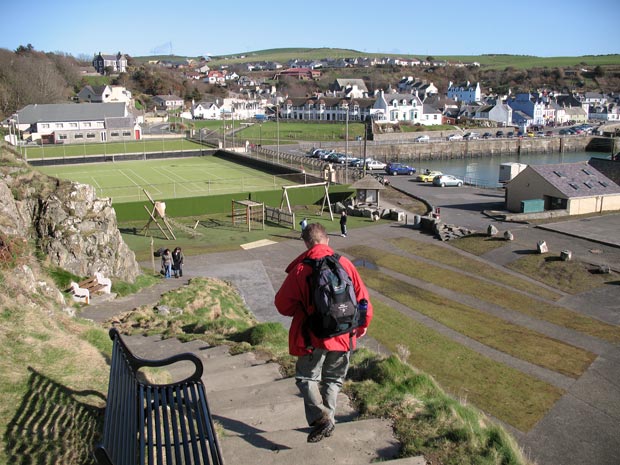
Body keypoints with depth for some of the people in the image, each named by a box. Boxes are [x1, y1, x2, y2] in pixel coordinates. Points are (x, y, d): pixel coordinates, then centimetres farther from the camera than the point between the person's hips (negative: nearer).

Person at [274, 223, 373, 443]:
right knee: (333, 379, 20)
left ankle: (320, 417, -7)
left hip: (313, 337, -3)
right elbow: (362, 296, 0)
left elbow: (283, 303, -6)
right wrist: (363, 324, 16)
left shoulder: (300, 269, -12)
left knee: (306, 377, 12)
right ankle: (328, 419, 22)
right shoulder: (344, 263, -5)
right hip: (343, 336, 3)